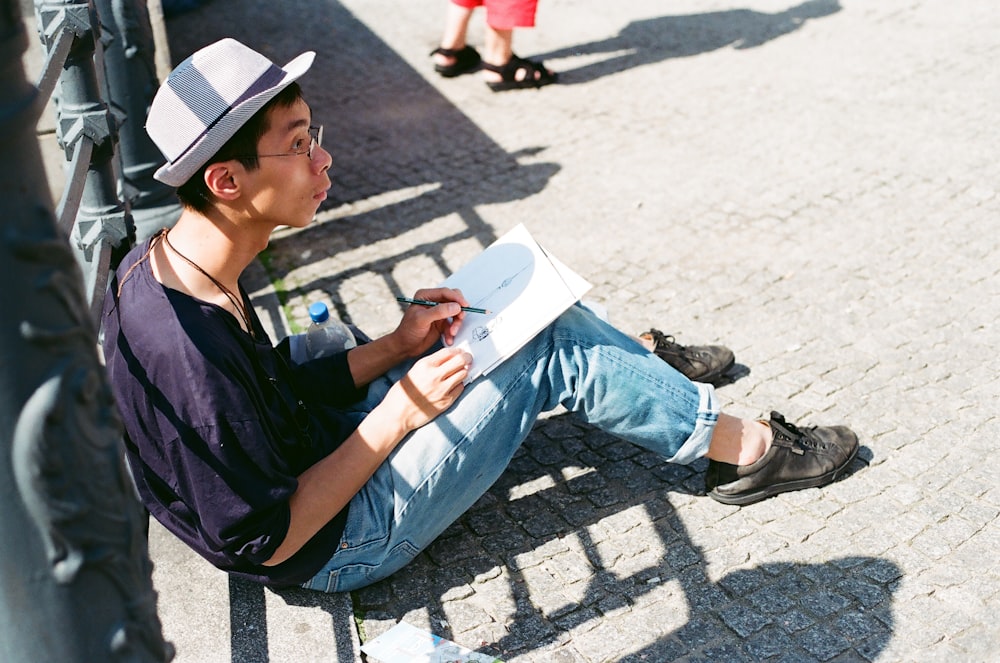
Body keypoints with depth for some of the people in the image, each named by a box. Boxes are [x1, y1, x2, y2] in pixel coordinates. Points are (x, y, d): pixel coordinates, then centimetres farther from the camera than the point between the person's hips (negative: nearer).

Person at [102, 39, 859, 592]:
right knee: (554, 350, -10)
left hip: (306, 449, 8)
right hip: (341, 541, -8)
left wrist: (392, 347, -4)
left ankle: (648, 371, 27)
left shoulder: (164, 261, -5)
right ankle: (747, 447, 10)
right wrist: (401, 411, -21)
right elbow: (267, 540, -24)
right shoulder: (189, 345, -33)